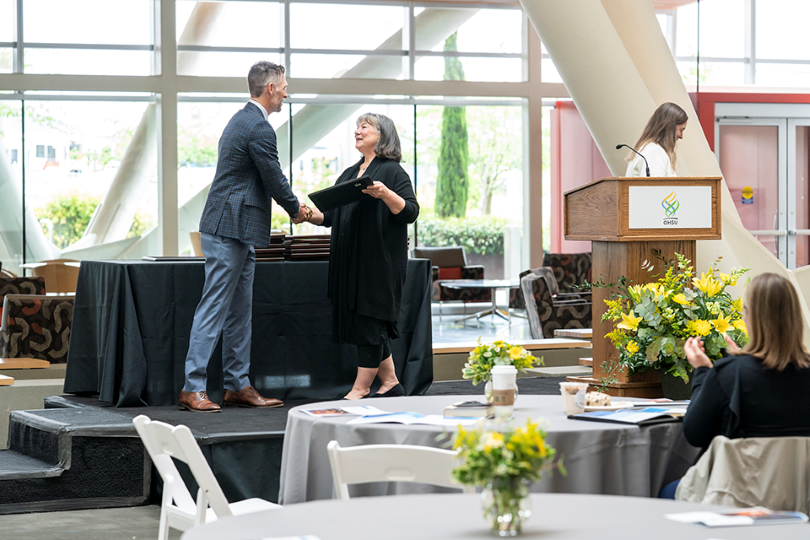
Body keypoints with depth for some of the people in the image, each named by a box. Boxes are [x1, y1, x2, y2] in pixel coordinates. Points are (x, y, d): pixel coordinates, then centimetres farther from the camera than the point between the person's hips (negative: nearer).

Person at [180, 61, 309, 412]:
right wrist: (296, 210, 5)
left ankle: (238, 386, 17)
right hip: (230, 231, -11)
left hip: (235, 232, 11)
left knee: (239, 311, 13)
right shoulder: (259, 128, -16)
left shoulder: (241, 120, 17)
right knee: (214, 308, -9)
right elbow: (274, 179, -12)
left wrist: (291, 205, 20)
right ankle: (193, 387, -8)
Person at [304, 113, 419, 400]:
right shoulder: (349, 174, 19)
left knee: (370, 321, -5)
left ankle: (361, 389, -1)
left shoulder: (392, 171, -4)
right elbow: (332, 215, 18)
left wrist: (385, 194, -27)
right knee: (372, 323, 9)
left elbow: (411, 212, -13)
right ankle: (390, 384, 17)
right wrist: (311, 215, 0)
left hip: (379, 261, -8)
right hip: (350, 261, 8)